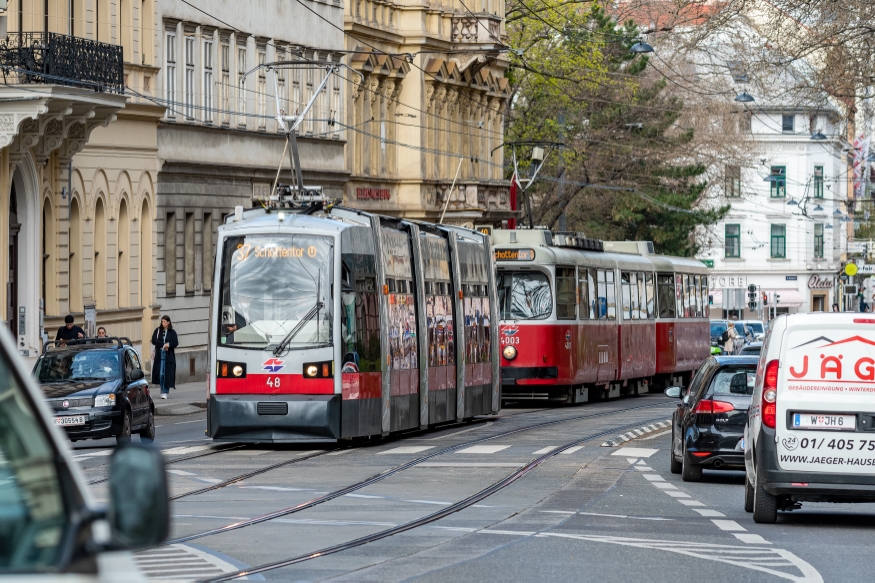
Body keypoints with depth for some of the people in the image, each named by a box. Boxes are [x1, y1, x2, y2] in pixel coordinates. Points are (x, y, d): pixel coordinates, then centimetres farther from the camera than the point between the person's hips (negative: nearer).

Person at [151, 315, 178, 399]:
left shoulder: (172, 332, 5)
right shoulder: (158, 331, 8)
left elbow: (176, 343, 0)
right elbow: (154, 341, -2)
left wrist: (168, 345, -18)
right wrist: (163, 344, -12)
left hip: (169, 355, -1)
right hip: (159, 355, 1)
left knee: (167, 374, -6)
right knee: (160, 374, -4)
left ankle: (165, 392, -3)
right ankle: (163, 390, 9)